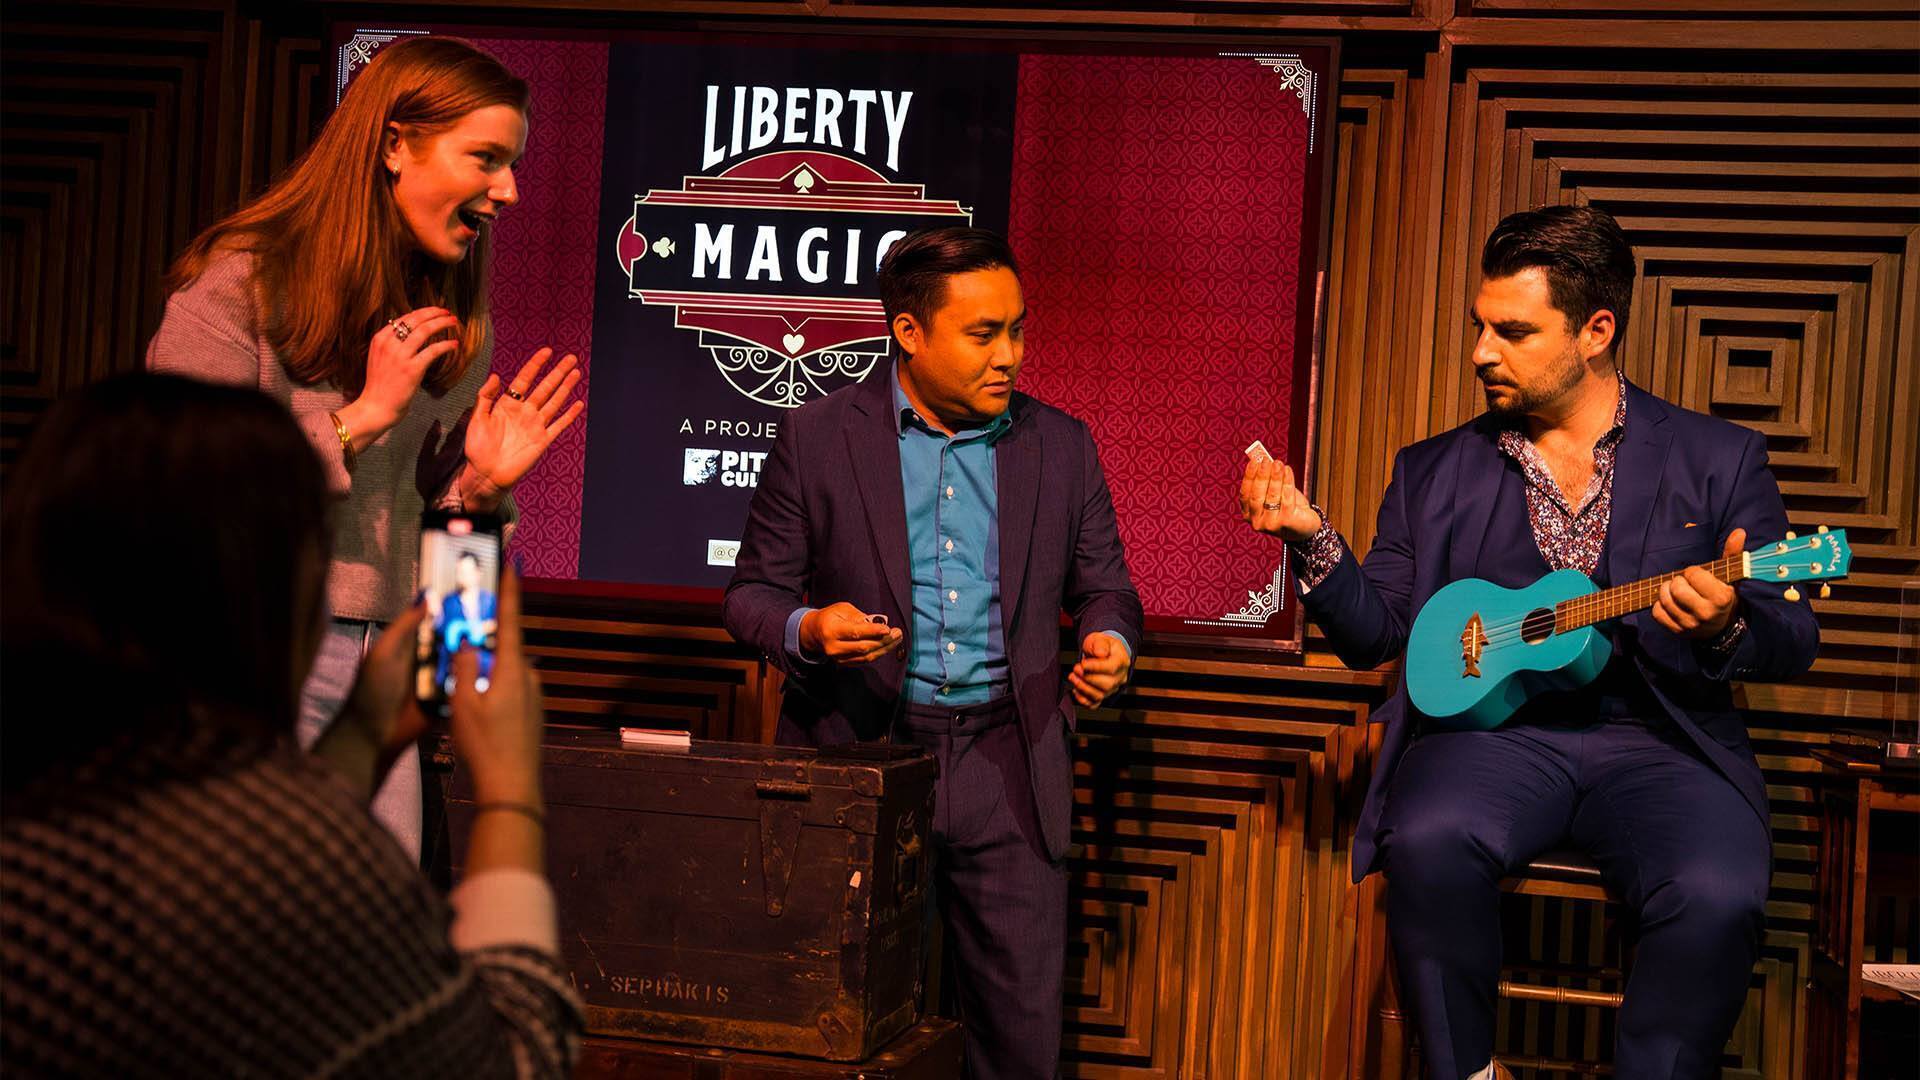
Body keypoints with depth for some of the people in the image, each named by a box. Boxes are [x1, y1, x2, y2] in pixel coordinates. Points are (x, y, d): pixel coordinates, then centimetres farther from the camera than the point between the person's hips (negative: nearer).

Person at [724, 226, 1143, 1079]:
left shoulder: (1062, 448, 8)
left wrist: (1109, 641, -8)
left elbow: (1104, 586, 15)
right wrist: (807, 629, -18)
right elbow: (752, 593, 4)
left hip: (1007, 770, 2)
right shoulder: (817, 439, 1)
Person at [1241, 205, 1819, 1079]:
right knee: (1429, 842, -32)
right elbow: (1371, 633, 14)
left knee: (1716, 898, -32)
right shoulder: (1435, 472, 15)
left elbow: (1792, 643, 6)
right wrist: (1311, 537, -5)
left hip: (1659, 742, -1)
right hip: (1492, 726, 1)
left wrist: (1726, 626, -18)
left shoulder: (1719, 459, 9)